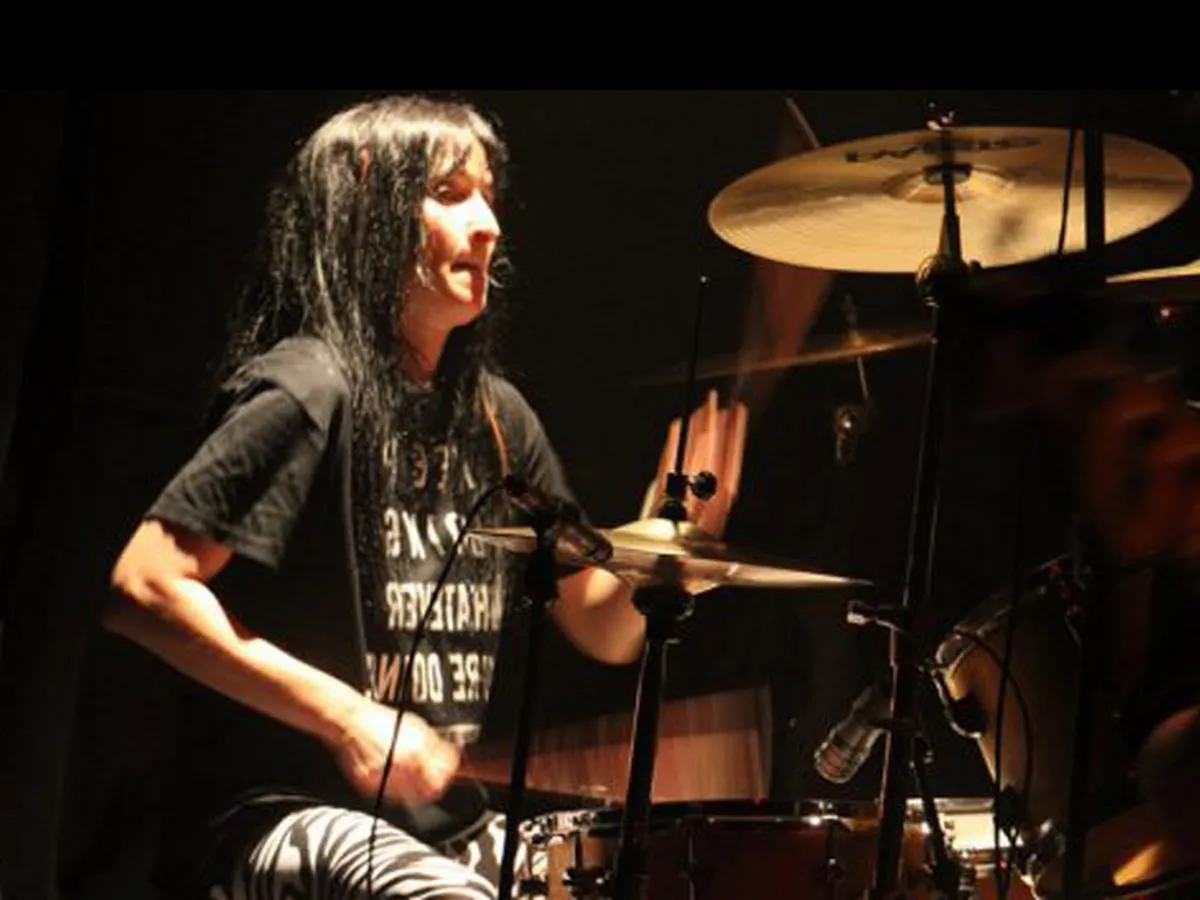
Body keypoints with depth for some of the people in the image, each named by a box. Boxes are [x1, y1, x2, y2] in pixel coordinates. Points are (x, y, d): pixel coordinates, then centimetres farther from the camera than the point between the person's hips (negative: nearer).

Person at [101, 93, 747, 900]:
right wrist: (344, 718, -23)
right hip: (282, 815, -8)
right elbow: (143, 588, -19)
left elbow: (604, 629, 16)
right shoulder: (308, 391, -11)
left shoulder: (493, 416, 13)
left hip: (446, 821, 8)